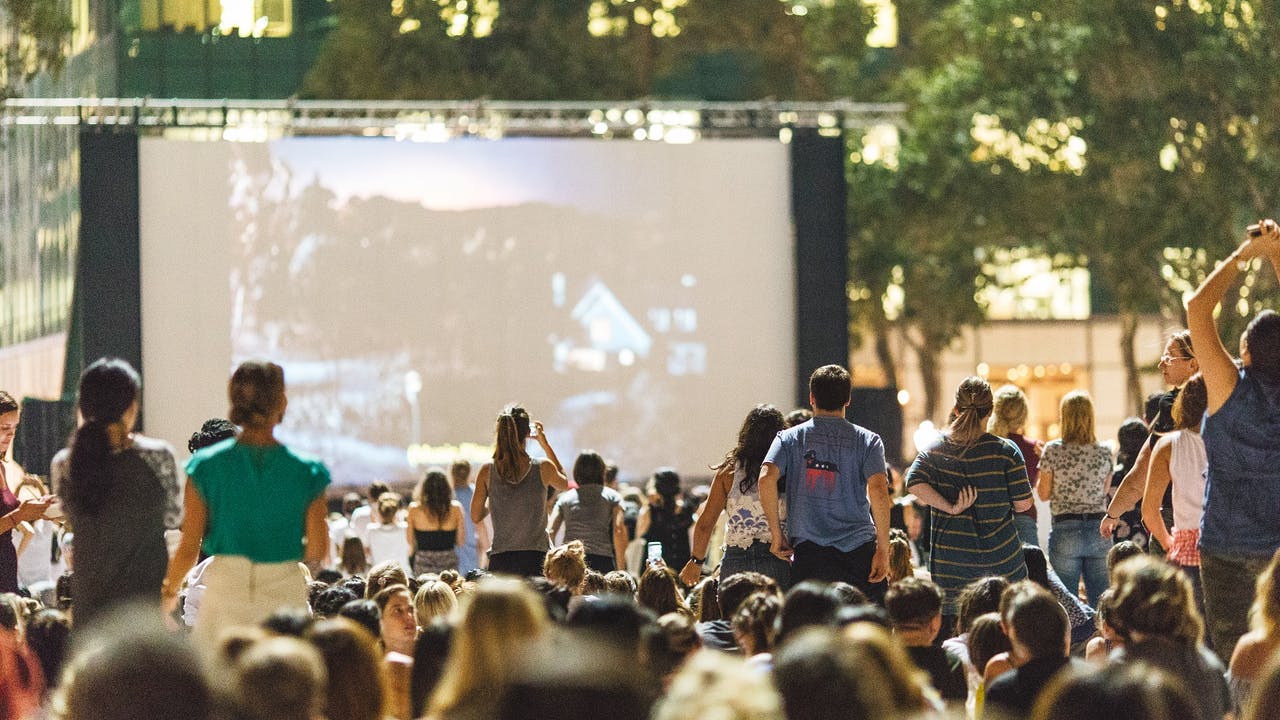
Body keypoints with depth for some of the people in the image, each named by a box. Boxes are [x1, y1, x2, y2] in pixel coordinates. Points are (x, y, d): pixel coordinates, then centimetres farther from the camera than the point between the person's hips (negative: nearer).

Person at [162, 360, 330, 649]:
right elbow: (317, 550, -3)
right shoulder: (305, 472, -6)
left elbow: (189, 549, -2)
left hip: (224, 591, 1)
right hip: (285, 591, 0)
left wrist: (169, 591, 15)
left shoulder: (206, 467, -5)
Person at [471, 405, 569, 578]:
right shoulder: (543, 468, -3)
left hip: (501, 562, 1)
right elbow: (564, 484, 22)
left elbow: (476, 516, 8)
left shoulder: (488, 471, -1)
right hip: (536, 558, -1)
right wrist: (545, 445, 24)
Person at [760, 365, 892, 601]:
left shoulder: (790, 438, 7)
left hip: (808, 553, 1)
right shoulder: (867, 440, 4)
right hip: (859, 551, -1)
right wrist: (883, 550, -7)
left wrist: (776, 534, -2)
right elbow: (878, 490, -9)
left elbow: (767, 478, -9)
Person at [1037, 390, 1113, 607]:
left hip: (1065, 530, -2)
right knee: (1100, 602, 5)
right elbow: (1104, 490, 12)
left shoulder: (1053, 450, -7)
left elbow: (1044, 493, 1)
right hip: (1099, 530, 2)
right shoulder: (1104, 452, 0)